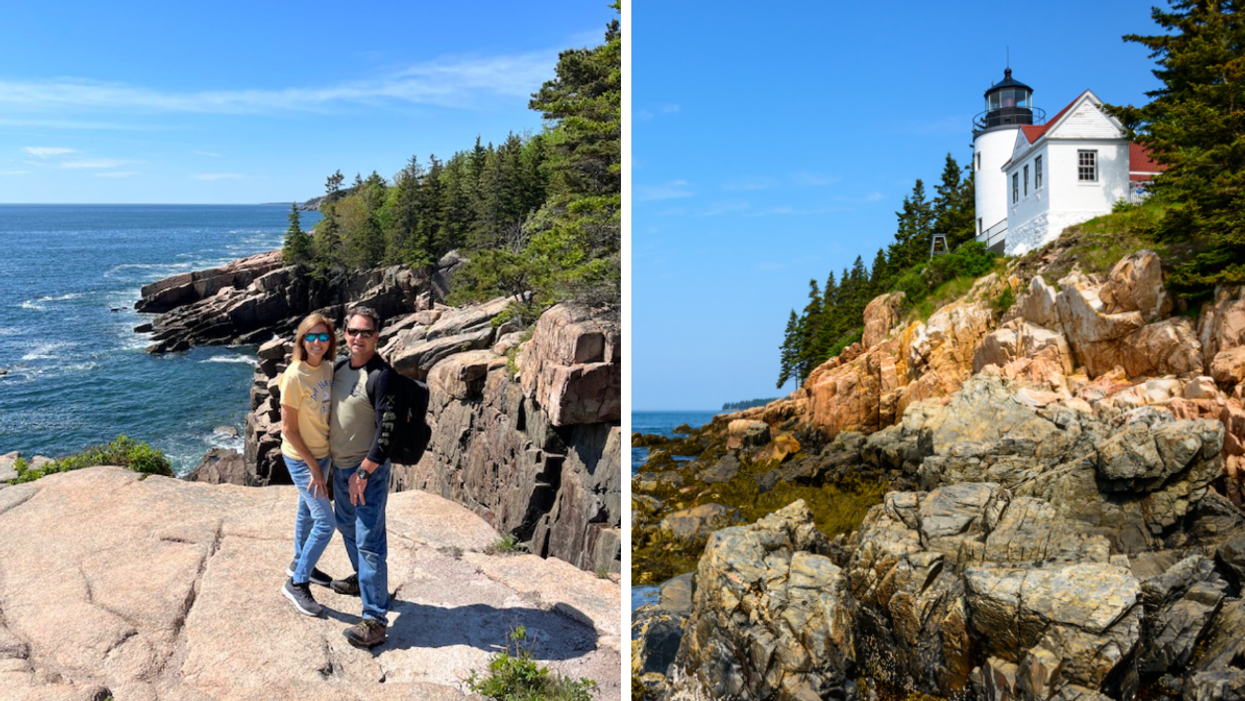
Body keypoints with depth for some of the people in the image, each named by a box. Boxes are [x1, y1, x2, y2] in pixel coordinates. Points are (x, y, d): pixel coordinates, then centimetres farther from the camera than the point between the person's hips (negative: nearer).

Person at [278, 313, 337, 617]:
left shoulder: (327, 368, -3)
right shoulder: (295, 375, -23)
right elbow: (288, 429, -19)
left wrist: (319, 463, 5)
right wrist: (313, 467, -17)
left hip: (322, 453, 7)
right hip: (301, 458, -7)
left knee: (307, 510, 23)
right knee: (325, 522, -7)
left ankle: (300, 563, 43)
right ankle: (296, 583, 7)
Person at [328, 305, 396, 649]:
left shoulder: (381, 376, -19)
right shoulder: (340, 368, 7)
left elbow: (387, 430, -23)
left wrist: (364, 471, -23)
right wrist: (333, 460, 18)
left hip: (369, 469, -9)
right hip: (340, 465, 9)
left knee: (369, 542, -9)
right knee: (347, 526, 26)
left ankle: (375, 620, -6)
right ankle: (362, 578, 49)